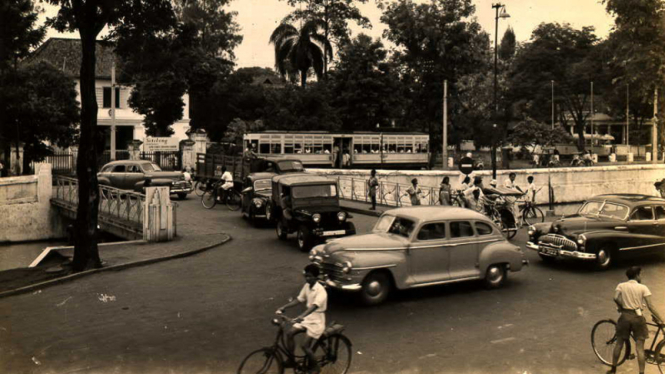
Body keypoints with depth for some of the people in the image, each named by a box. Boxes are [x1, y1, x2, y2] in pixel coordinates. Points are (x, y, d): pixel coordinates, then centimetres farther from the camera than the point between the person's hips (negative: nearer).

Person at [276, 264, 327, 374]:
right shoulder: (307, 286, 1)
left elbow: (314, 306, -38)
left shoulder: (321, 291, -24)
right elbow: (299, 299, 7)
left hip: (317, 321, -7)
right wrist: (284, 307, -4)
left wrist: (301, 316, -53)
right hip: (307, 318, 8)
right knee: (289, 333, -7)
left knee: (304, 345, -14)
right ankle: (291, 360, 9)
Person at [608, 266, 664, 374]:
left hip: (625, 316, 2)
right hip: (638, 317, -2)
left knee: (619, 343, 12)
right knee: (640, 347, 2)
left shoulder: (621, 286, 2)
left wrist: (622, 307, 5)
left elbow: (616, 298, -12)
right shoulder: (643, 288, -3)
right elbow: (650, 306, -8)